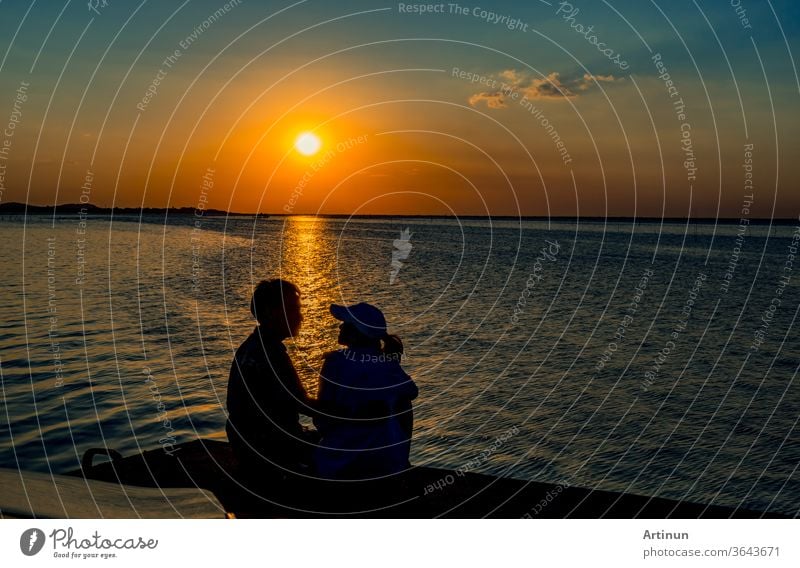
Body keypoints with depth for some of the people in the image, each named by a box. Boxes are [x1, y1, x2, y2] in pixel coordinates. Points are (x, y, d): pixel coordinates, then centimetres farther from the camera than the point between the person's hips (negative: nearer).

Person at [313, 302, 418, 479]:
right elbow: (405, 418, 5)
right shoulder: (392, 365, -1)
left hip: (341, 460, -3)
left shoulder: (336, 361, -12)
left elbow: (324, 414, -9)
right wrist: (400, 457, 16)